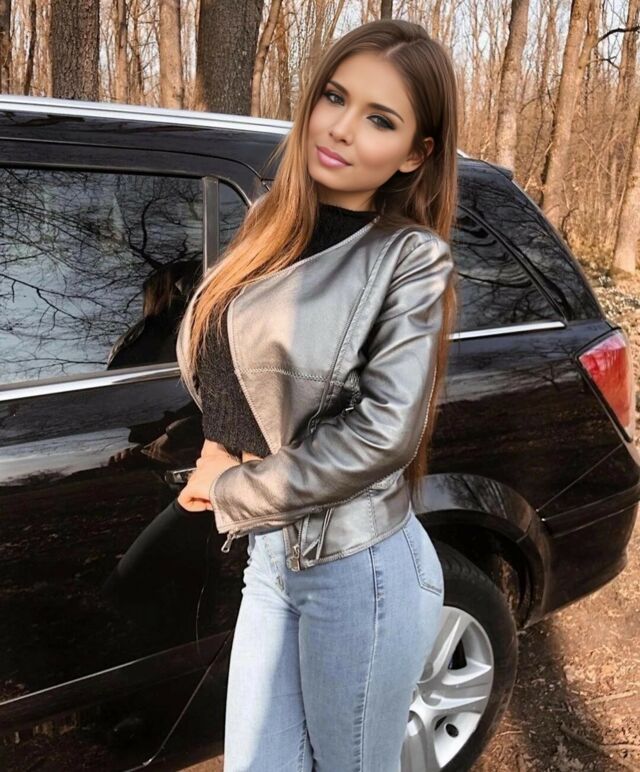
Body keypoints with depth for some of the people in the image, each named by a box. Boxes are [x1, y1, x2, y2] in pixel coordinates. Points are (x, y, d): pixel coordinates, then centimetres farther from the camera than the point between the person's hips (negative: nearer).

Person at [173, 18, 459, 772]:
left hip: (360, 570, -6)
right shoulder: (271, 227, 5)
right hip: (271, 555, 6)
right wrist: (217, 447, -5)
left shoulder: (412, 260, -13)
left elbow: (381, 434, -19)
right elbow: (208, 351, 15)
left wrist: (232, 490, -11)